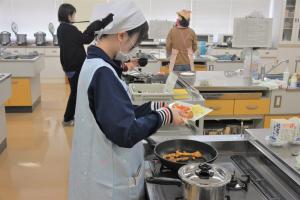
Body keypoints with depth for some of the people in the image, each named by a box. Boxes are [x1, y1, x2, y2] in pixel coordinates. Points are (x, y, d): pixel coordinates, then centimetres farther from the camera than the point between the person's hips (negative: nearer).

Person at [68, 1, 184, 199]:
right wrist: (164, 115, -17)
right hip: (109, 180, -9)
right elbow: (125, 133, -28)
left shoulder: (94, 64, 3)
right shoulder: (102, 72, -26)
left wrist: (155, 107, 4)